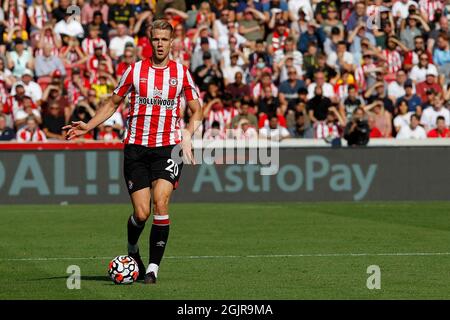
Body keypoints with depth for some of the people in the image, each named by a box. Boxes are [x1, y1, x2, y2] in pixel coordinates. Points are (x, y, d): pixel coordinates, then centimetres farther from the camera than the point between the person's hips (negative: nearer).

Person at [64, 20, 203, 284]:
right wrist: (89, 126, 4)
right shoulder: (135, 70, 6)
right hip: (136, 147, 0)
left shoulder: (181, 72, 6)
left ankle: (154, 267, -11)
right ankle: (132, 250, 27)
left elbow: (197, 110, 11)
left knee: (161, 202, -19)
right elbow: (113, 103, 16)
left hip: (168, 147, 0)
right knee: (141, 214, -6)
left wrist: (188, 133, -8)